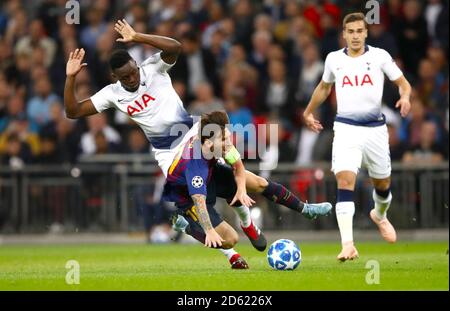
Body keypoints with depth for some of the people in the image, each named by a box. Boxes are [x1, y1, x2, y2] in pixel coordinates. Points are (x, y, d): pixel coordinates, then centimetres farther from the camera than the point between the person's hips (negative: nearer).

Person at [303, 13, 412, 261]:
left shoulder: (379, 56, -1)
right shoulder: (333, 59, 6)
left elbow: (403, 83, 4)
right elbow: (324, 86, 25)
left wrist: (405, 97, -18)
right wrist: (309, 112, 31)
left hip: (375, 128, 1)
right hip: (346, 129, -1)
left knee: (382, 183, 15)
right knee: (345, 182, -20)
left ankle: (380, 216, 52)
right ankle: (347, 245, -28)